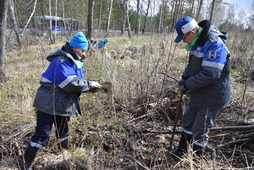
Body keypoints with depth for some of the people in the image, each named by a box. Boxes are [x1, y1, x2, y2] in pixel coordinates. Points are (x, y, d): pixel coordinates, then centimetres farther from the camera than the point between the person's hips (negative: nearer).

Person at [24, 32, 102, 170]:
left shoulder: (75, 61, 8)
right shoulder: (61, 62, -23)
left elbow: (78, 81, 12)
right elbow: (71, 83, -32)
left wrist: (91, 86, -6)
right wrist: (90, 84, -22)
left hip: (63, 104, 9)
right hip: (49, 103, -9)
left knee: (63, 132, 21)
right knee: (42, 134, -4)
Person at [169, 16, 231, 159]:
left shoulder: (214, 44, -25)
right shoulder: (198, 42, 4)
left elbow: (210, 74, -32)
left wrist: (188, 85, -22)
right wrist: (185, 78, 1)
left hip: (211, 98, -9)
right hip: (198, 95, 10)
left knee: (200, 131, 4)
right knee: (188, 122, 22)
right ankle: (181, 151, 40)